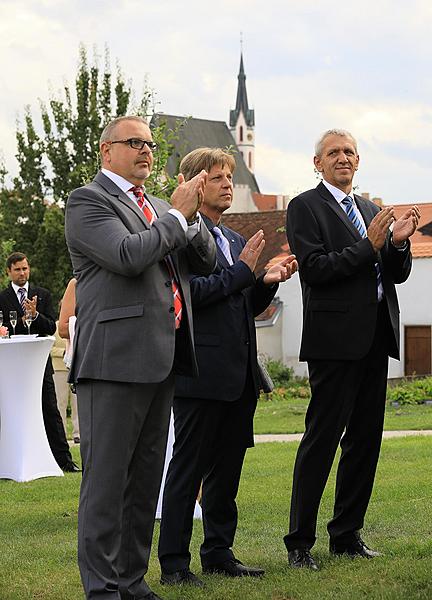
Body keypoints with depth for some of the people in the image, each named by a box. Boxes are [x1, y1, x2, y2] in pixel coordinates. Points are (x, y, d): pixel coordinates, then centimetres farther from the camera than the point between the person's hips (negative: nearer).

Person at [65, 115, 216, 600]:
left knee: (146, 477, 12)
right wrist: (178, 213, -10)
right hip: (116, 358, -8)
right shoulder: (87, 201, -4)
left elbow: (205, 262, 18)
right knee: (106, 478, -4)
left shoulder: (159, 208, 21)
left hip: (160, 359, 8)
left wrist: (190, 215, 1)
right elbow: (128, 255, -19)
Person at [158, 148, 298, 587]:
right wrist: (242, 272, -15)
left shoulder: (235, 241, 19)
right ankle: (173, 564, 3)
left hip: (239, 376, 8)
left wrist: (267, 282, 4)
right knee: (188, 469, -3)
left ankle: (219, 554, 22)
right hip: (201, 373, -8)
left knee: (227, 469, 13)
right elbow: (188, 292, -18)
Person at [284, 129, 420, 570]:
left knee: (365, 439, 10)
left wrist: (397, 243, -4)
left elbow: (398, 274, 16)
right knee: (321, 438, -7)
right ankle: (299, 542, -2)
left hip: (375, 336, 7)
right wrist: (368, 248, -17)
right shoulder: (304, 207, -2)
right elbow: (314, 269, -13)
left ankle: (347, 534, 19)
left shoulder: (370, 211, 19)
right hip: (336, 338, -7)